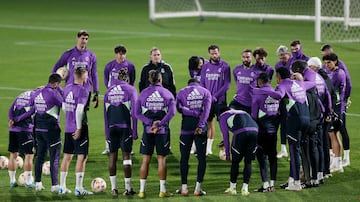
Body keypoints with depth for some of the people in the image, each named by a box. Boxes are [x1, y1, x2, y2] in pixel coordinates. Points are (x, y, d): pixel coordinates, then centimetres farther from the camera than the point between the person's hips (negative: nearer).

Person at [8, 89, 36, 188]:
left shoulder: (21, 96, 18)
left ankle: (12, 181, 19)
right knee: (29, 155, 2)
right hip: (25, 129, -6)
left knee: (13, 154, 13)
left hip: (13, 129, 6)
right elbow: (30, 112, -11)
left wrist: (12, 120, -5)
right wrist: (17, 119, -7)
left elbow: (11, 109, 8)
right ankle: (28, 182, 4)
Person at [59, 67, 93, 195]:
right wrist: (79, 128, -18)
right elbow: (79, 110, -21)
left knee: (67, 156, 13)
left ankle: (62, 187, 16)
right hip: (78, 128, -7)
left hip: (68, 128, 7)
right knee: (82, 156, -2)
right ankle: (78, 188, -3)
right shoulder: (83, 90, -14)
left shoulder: (67, 88, 9)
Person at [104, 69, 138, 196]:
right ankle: (128, 188, 2)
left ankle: (114, 188, 8)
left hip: (112, 127, 3)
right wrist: (135, 131, -2)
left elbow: (105, 113, 12)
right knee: (126, 155, 1)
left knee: (112, 155, 9)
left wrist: (107, 131, 16)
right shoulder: (130, 90, 2)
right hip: (125, 126, -3)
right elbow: (134, 111, -4)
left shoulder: (108, 91, 12)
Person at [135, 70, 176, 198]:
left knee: (145, 160, 5)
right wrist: (159, 124, -11)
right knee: (161, 159, 5)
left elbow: (137, 113, -5)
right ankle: (162, 190, 6)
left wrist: (150, 122, -9)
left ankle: (142, 190, 5)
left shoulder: (143, 93, 2)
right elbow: (172, 112, -11)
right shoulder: (167, 93, -1)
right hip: (163, 130, -1)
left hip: (148, 130, 1)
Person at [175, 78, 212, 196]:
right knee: (201, 157, 7)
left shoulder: (181, 93, 5)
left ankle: (184, 187, 11)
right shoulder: (205, 92, 7)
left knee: (184, 157, 9)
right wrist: (200, 126, -13)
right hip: (200, 124, 0)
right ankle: (198, 188, 2)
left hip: (186, 125, 0)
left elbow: (179, 109, -3)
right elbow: (206, 110, -6)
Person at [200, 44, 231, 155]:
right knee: (208, 123, 7)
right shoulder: (205, 67, 9)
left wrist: (215, 96, -13)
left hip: (220, 100, -4)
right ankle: (208, 148, 13)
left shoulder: (225, 66, -3)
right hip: (207, 100, 4)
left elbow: (227, 85, -6)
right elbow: (202, 83, 11)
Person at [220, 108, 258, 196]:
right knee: (248, 162, 14)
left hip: (241, 132, -4)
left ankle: (232, 188, 21)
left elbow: (225, 135, 17)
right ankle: (245, 188, 12)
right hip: (254, 131, 4)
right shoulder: (242, 112, 39)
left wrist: (227, 153, 22)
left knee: (235, 162, 12)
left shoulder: (222, 116, 22)